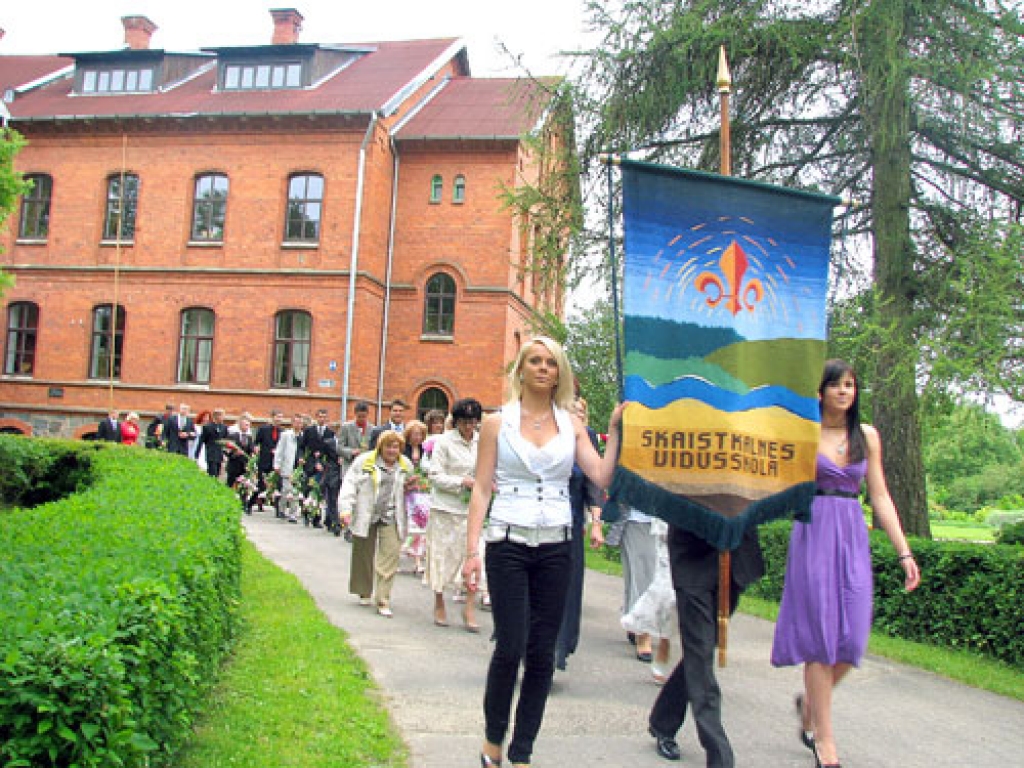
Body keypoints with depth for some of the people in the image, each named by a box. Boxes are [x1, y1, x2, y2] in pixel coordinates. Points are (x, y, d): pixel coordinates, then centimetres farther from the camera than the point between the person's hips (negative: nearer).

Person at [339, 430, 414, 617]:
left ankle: (383, 600, -5)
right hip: (366, 516, -1)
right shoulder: (364, 461, -3)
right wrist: (346, 508, -13)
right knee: (364, 555, 11)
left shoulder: (406, 465, 7)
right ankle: (364, 592, 31)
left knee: (390, 557, -9)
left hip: (391, 518, 1)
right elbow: (350, 484, -5)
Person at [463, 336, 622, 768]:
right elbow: (482, 489, 0)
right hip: (508, 544, -2)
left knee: (541, 655, 4)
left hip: (555, 548, 3)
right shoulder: (498, 423, 3)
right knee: (510, 647, -6)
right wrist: (472, 550, -6)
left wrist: (615, 430, -7)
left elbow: (602, 477, -3)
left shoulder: (571, 424, 8)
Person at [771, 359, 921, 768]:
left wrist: (904, 551, 5)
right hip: (814, 534, -4)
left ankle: (810, 701, 27)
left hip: (853, 537, 4)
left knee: (852, 636, -2)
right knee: (821, 633, -5)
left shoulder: (867, 436, 10)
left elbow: (880, 496, 11)